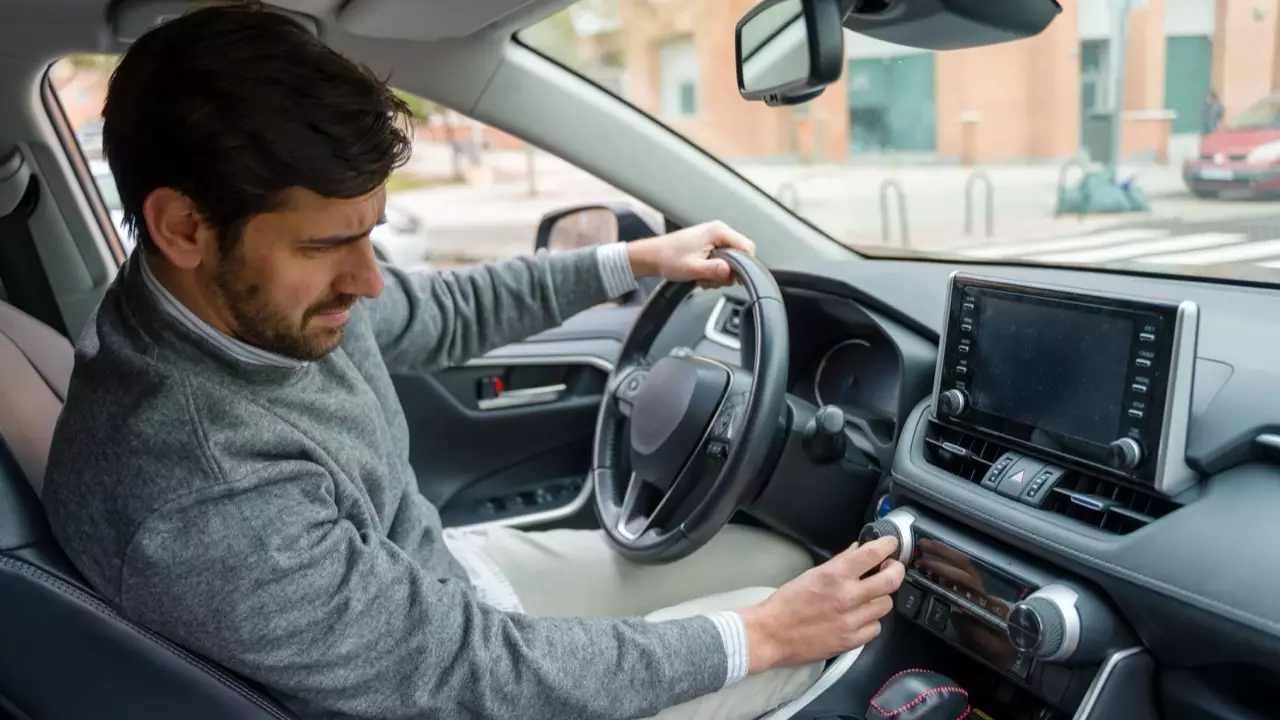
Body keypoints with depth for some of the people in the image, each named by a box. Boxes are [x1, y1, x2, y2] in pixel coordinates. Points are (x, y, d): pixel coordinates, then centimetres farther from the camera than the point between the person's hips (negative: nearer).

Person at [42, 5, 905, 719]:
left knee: (789, 565, 12)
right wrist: (761, 636, -22)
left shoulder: (268, 291, -14)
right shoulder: (202, 509, -38)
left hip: (441, 578, 7)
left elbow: (444, 313, 7)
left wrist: (634, 260, 8)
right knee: (812, 635, 0)